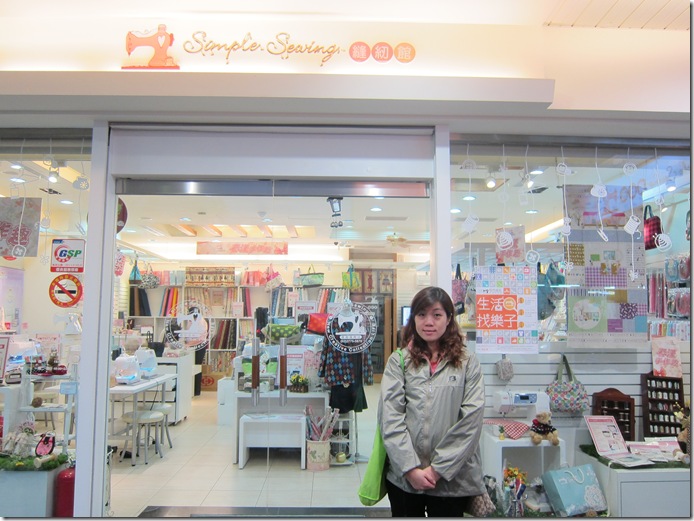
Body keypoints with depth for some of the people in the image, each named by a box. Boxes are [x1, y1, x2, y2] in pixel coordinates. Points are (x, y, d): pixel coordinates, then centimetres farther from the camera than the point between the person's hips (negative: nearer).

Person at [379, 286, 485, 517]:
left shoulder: (468, 363, 1)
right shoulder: (398, 361, 1)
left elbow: (472, 419, -6)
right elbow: (389, 419, -5)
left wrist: (439, 468, -11)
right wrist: (411, 469, -13)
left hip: (452, 479, 0)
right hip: (404, 478, 1)